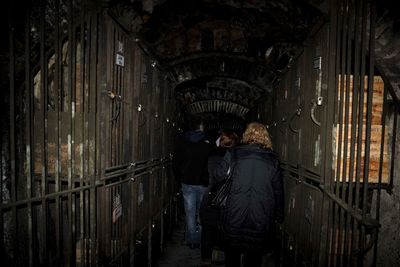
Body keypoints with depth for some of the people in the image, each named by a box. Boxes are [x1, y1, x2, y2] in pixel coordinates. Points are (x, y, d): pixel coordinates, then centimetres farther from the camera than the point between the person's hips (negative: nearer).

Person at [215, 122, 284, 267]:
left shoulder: (232, 154, -7)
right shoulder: (272, 160, -2)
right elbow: (278, 191, 3)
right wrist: (278, 216, 14)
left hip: (234, 218, -1)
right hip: (261, 221, 1)